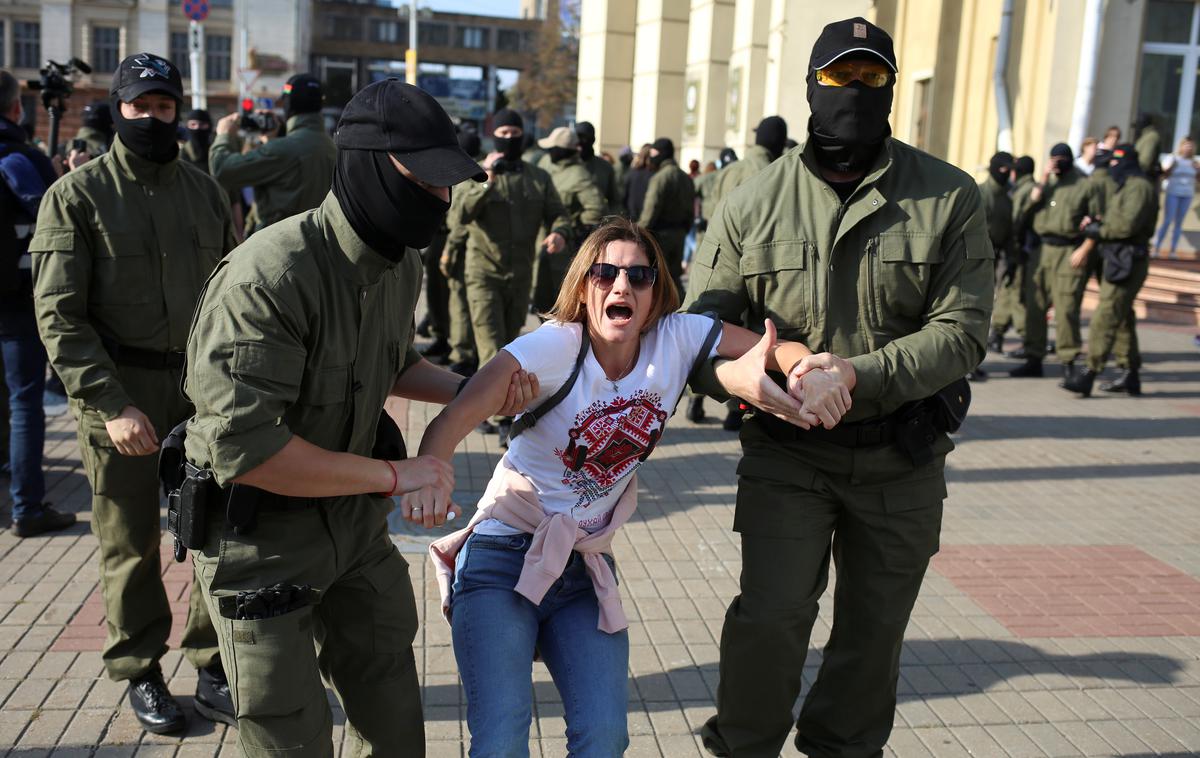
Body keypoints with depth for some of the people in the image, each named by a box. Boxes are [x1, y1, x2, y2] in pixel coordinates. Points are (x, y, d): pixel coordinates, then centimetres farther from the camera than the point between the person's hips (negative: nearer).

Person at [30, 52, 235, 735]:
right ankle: (142, 675, 25)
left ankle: (213, 674, 22)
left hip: (204, 387, 3)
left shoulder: (205, 192, 9)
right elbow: (60, 315, -8)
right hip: (120, 394, -3)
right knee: (131, 546, 8)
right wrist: (112, 405, -17)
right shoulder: (78, 194, -2)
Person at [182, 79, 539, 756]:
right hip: (261, 538, -7)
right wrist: (395, 474, -27)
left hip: (356, 519, 7)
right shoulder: (271, 277, -29)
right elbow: (244, 448, -33)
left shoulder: (403, 265, -2)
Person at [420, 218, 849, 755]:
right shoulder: (557, 345, -17)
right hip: (504, 554, -4)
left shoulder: (676, 337, -4)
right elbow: (460, 413, -28)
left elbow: (777, 349, -2)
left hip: (587, 569, 4)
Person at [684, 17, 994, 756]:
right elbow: (700, 322, -3)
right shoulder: (754, 204, -5)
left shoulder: (949, 197, -6)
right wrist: (737, 375, -26)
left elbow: (962, 331, -11)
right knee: (770, 615, -11)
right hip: (788, 451, -1)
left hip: (903, 456, 2)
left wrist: (863, 374, -27)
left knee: (875, 629, 15)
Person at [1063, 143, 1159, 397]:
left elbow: (1128, 224, -22)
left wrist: (1097, 230, -10)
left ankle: (1089, 375, -16)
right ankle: (1131, 376, 24)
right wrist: (1096, 225, 0)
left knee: (1105, 318, -14)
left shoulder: (1139, 187, -12)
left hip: (1127, 263, -11)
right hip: (1118, 260, 11)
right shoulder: (1125, 187, 21)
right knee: (1123, 319, 16)